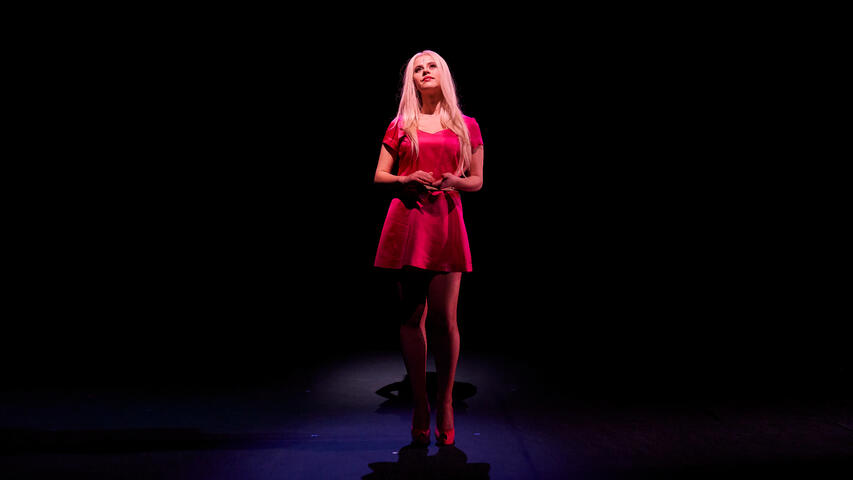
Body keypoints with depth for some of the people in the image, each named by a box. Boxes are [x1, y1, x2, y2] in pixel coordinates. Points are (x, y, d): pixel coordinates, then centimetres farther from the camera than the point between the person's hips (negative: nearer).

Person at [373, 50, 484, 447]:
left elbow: (477, 182, 13)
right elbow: (379, 176, 12)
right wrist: (407, 180, -8)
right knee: (411, 316, 1)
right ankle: (419, 404, 11)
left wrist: (454, 181, -9)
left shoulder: (466, 126, 13)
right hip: (406, 220, 1)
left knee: (443, 318, -6)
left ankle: (444, 402, 10)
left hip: (445, 222, -1)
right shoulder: (400, 126, 13)